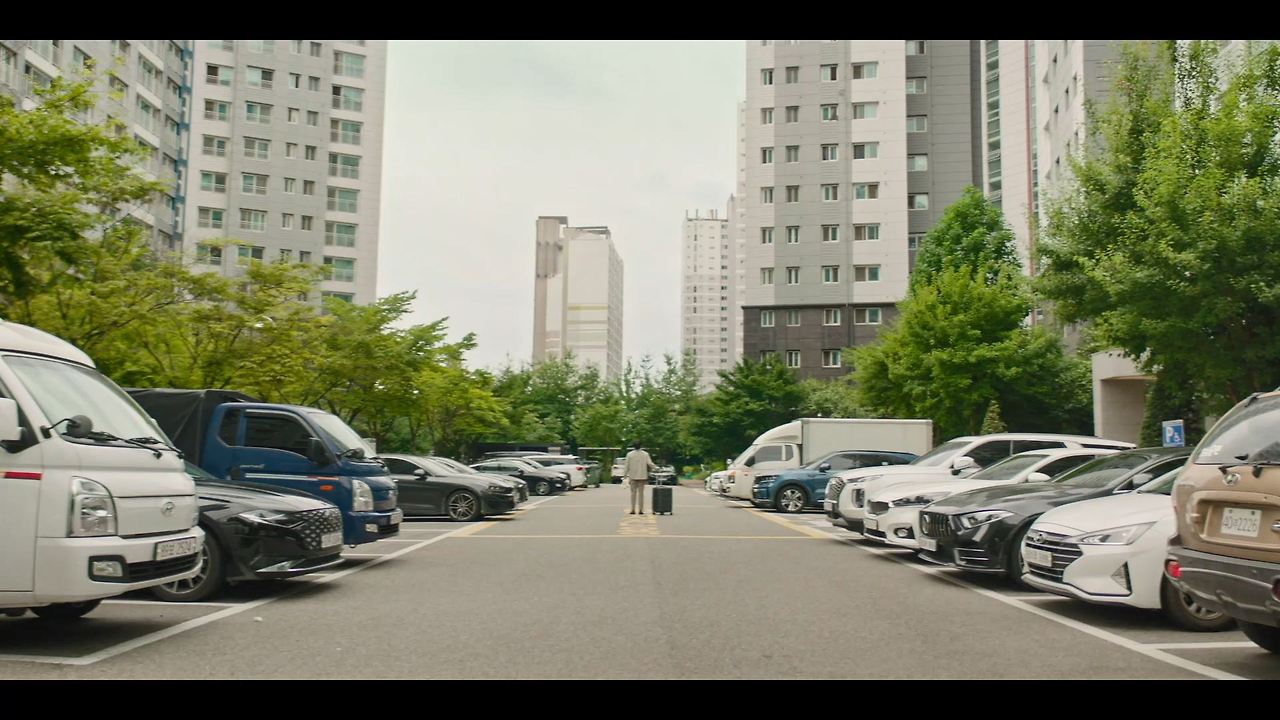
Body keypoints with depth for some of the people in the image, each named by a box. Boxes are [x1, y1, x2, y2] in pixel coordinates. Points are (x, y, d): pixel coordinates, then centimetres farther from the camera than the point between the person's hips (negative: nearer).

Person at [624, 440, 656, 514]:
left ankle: (633, 509, 2)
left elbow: (627, 466, -2)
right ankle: (641, 510, 2)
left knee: (633, 492, 6)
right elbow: (650, 464, -7)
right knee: (641, 493, 4)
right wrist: (656, 468, 6)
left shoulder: (629, 454, -3)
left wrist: (626, 475, 5)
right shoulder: (645, 454, -2)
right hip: (642, 476, 0)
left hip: (633, 476, 0)